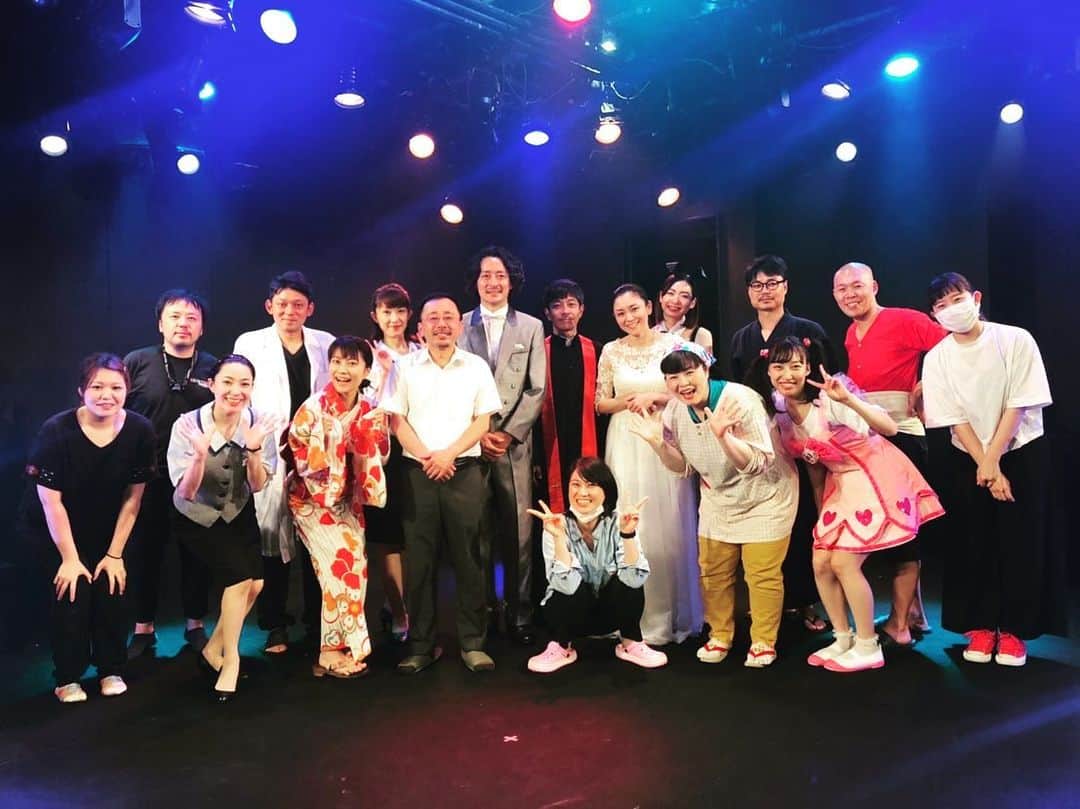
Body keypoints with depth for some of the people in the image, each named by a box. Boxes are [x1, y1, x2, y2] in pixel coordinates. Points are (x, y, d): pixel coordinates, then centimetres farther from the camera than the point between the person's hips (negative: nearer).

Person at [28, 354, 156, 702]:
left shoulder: (140, 430, -18)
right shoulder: (56, 431, -24)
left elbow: (133, 498, -11)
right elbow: (51, 500, -18)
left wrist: (115, 554, -8)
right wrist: (70, 558, -14)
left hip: (110, 530, 2)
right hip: (63, 532, -2)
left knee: (110, 591, -6)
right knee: (73, 593, -11)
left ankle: (111, 670, 15)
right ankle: (68, 677, 9)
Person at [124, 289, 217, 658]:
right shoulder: (137, 362, -1)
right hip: (148, 477, 0)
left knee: (197, 552, 11)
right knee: (145, 552, 10)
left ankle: (195, 624, 26)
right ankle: (143, 628, 25)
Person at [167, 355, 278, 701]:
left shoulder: (259, 423, -16)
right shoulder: (188, 424, -24)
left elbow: (257, 485, -15)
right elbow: (185, 493, -25)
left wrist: (254, 450, -33)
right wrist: (201, 454, -43)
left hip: (239, 513, 3)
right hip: (196, 516, -3)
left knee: (255, 584, -11)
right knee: (239, 575, -20)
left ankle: (213, 650, 15)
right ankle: (230, 660, 2)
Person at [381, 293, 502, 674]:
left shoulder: (476, 367, 7)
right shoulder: (404, 367, 6)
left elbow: (483, 421, 3)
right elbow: (396, 419, 2)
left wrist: (448, 454, -10)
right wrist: (426, 457, -11)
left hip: (465, 471, 0)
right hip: (417, 472, 0)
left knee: (469, 558, 2)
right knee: (419, 560, 3)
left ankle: (473, 642, 12)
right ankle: (421, 645, 14)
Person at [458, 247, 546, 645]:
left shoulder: (531, 327, 9)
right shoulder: (460, 326, 8)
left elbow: (537, 390, 4)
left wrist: (508, 433, -6)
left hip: (514, 443, 0)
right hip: (470, 442, 0)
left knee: (518, 532, 0)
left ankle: (519, 614, 10)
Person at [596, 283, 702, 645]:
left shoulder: (672, 345, 0)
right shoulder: (611, 351, 4)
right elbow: (600, 403, 6)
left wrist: (654, 397, -13)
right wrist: (629, 402, -11)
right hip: (626, 446, 1)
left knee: (669, 527, 2)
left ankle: (674, 614, 16)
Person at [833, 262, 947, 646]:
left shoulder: (906, 321, -10)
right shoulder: (850, 336, 12)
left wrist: (923, 386, -17)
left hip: (901, 437, -8)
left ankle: (899, 624, 8)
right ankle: (914, 612, 29)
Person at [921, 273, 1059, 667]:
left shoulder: (1015, 340, -11)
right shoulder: (937, 358, -6)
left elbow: (1018, 405, -12)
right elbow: (955, 419, -7)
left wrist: (993, 460, -15)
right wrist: (985, 466, -13)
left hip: (1022, 452, -1)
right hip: (969, 458, 2)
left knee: (1021, 542, 0)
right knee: (974, 543, 3)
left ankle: (1013, 629, 11)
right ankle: (980, 627, 15)